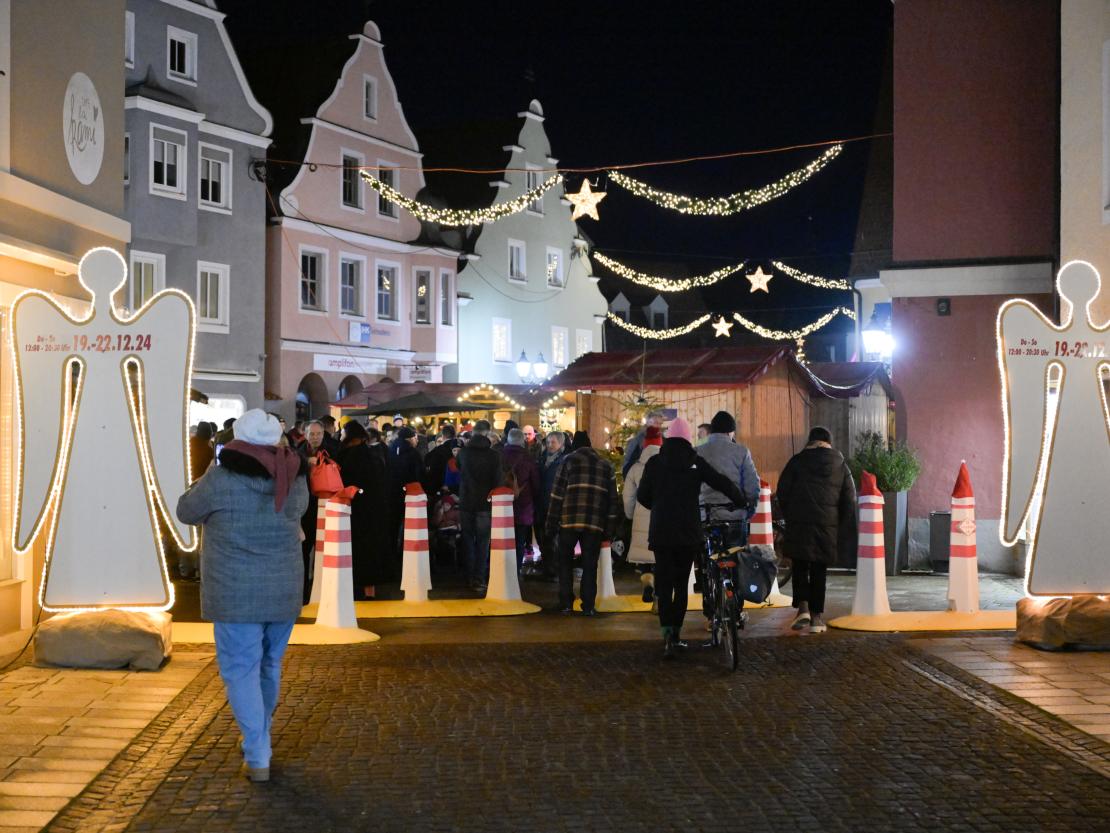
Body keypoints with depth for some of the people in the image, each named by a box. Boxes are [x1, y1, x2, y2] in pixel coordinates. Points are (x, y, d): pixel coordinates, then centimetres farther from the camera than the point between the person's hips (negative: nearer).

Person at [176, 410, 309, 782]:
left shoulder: (222, 479, -13)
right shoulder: (293, 482, 2)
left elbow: (186, 511, 2)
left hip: (236, 596, -5)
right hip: (283, 595, 5)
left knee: (241, 671, 0)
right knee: (269, 668, 19)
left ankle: (257, 758, -7)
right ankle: (259, 743, 35)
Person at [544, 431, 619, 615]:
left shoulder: (569, 460, 3)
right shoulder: (606, 465, 12)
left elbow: (557, 494, -2)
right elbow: (613, 499, 11)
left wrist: (551, 524, 2)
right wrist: (609, 529, 13)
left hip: (569, 521, -2)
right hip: (595, 524, 2)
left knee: (565, 562, 12)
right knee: (590, 565, 9)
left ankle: (566, 603, 10)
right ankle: (588, 606, 7)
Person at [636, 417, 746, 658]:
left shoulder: (654, 463, 0)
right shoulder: (695, 463, -2)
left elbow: (642, 496, 5)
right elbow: (724, 484, -6)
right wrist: (741, 502, 11)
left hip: (661, 532, 0)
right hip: (689, 532, 0)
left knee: (664, 585, 2)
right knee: (681, 584, 12)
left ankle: (668, 635, -15)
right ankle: (676, 634, 13)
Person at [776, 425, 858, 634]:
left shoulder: (797, 461, 2)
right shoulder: (841, 465, 8)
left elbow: (782, 491, 1)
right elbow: (850, 498, 7)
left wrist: (788, 516, 12)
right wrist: (842, 529, 11)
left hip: (799, 523, -2)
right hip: (828, 524, 2)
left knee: (800, 566, 7)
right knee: (819, 570, 7)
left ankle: (803, 608, -10)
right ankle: (817, 616, 6)